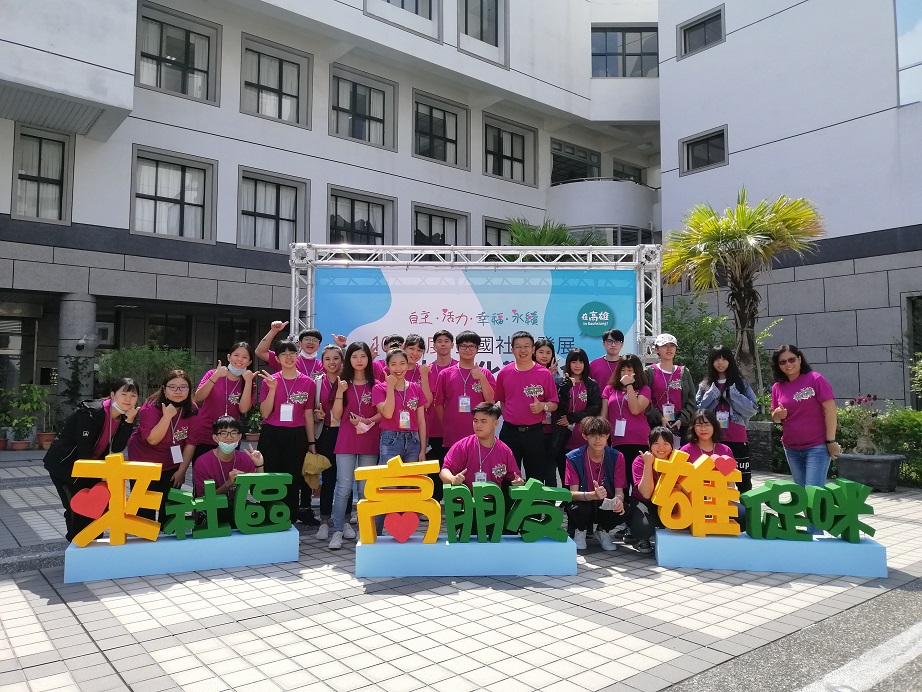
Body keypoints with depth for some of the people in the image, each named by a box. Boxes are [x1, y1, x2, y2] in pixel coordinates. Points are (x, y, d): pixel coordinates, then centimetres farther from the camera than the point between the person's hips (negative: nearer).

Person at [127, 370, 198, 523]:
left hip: (171, 467, 3)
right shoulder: (151, 408, -20)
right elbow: (153, 440, -28)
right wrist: (167, 416, -35)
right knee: (145, 509, 2)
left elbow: (190, 443, -6)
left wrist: (182, 470, -6)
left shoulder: (192, 410, -10)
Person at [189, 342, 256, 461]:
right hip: (203, 438, -1)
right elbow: (198, 398, -13)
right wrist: (216, 376, -23)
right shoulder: (213, 374, -1)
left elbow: (243, 409, -13)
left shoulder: (248, 383, 2)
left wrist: (248, 381, -18)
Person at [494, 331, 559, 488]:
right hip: (509, 432, 1)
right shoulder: (504, 373, 2)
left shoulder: (544, 374, -2)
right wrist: (509, 416, 4)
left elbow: (554, 404, 1)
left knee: (537, 478, 7)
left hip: (535, 432, -1)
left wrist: (543, 406, -19)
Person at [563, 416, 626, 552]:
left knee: (621, 512, -31)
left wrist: (619, 499, -35)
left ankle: (602, 531, 7)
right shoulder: (574, 458, -14)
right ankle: (580, 531, 4)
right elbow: (573, 493, -19)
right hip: (583, 502, -2)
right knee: (578, 509, -37)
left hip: (607, 505, 2)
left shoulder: (616, 457, -8)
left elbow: (619, 490, -9)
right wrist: (593, 495, -41)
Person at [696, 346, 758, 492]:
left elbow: (751, 409, -2)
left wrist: (730, 394, -10)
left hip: (737, 438, -1)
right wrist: (713, 394, -8)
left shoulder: (741, 383, 7)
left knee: (743, 480, 3)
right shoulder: (705, 385, 9)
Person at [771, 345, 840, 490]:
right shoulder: (777, 387, 6)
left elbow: (830, 410, -11)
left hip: (817, 446, -5)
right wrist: (777, 414, -10)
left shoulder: (815, 379, -9)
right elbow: (776, 418, 14)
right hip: (791, 448, 5)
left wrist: (831, 441, -13)